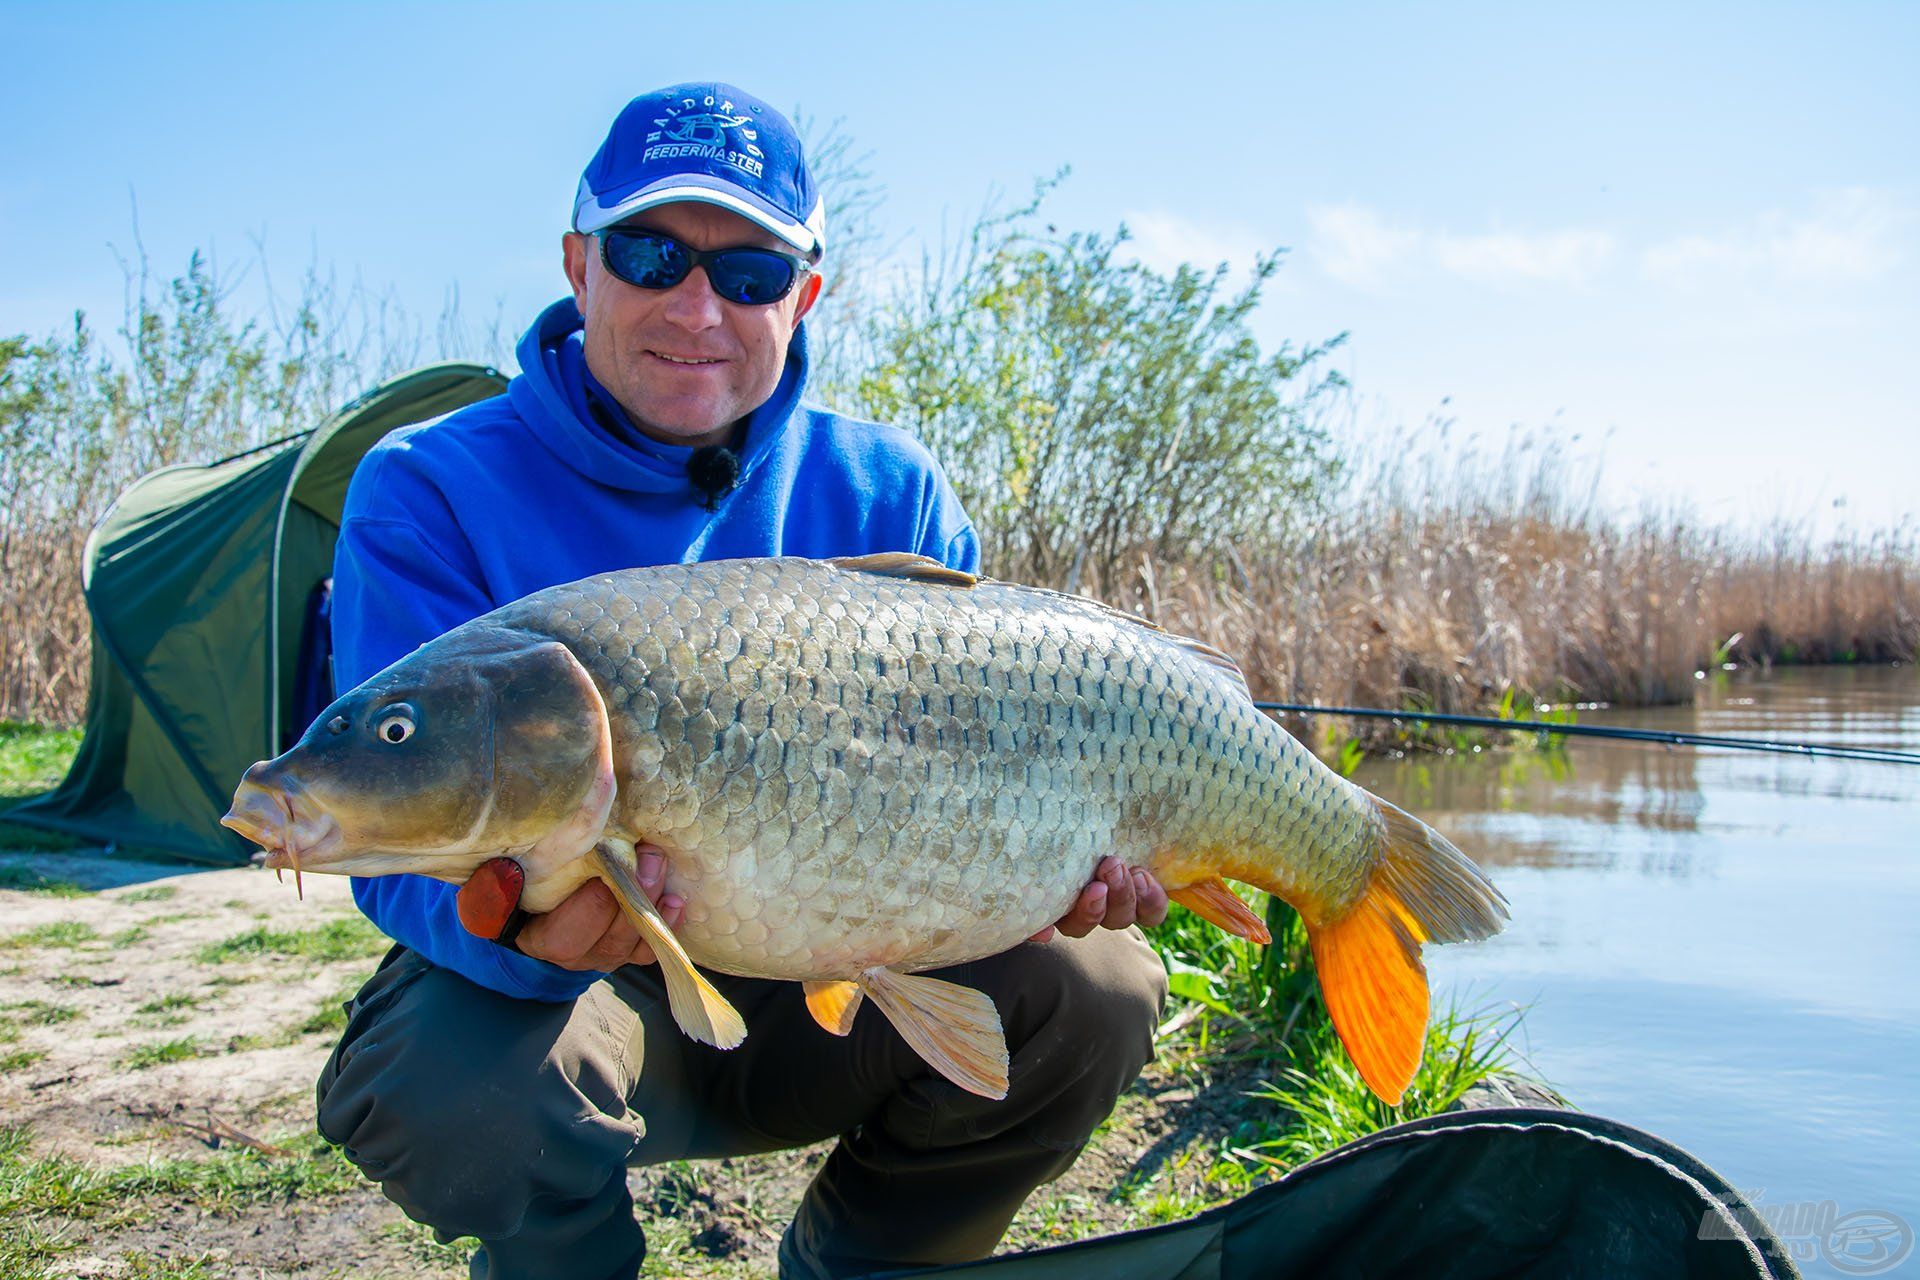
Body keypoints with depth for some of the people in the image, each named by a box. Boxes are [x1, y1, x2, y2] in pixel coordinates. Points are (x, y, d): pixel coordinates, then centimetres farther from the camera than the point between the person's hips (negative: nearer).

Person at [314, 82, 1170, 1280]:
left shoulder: (891, 493, -2)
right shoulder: (430, 492, -13)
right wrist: (520, 927, -43)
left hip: (814, 984, 3)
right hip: (555, 992, -2)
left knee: (1094, 989, -17)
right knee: (445, 1078, -35)